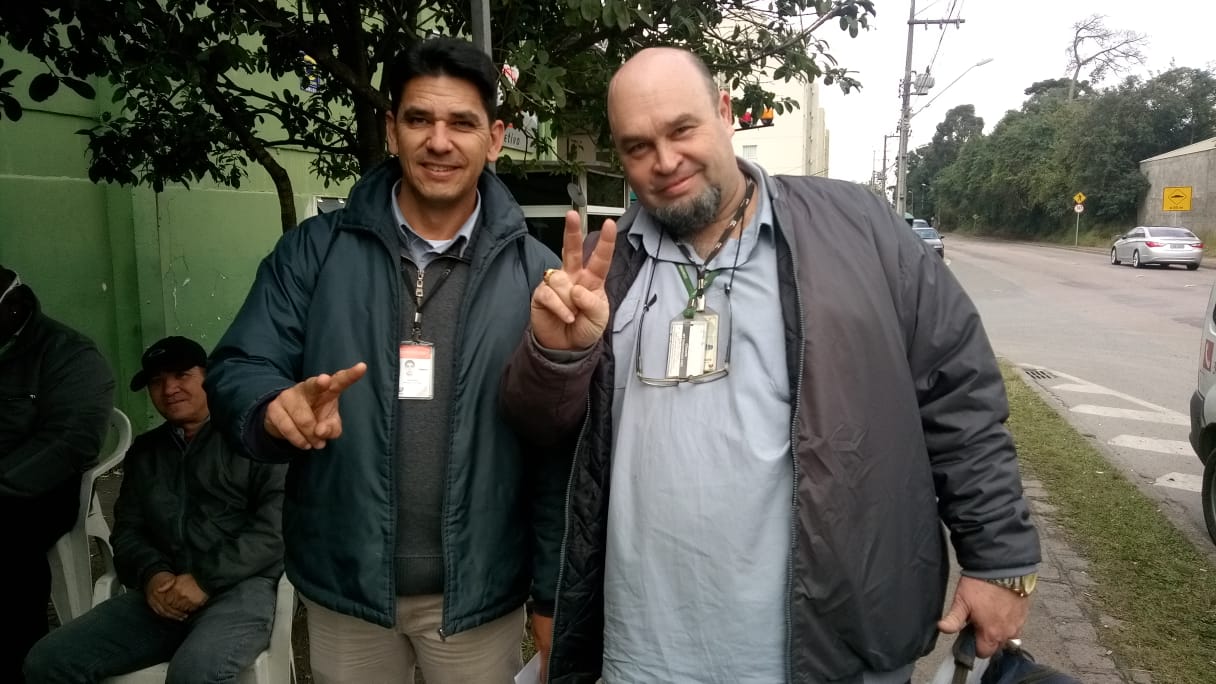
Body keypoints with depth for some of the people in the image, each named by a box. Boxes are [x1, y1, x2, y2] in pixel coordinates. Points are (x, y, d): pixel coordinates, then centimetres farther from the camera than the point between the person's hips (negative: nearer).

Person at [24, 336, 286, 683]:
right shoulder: (144, 451, 22)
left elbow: (276, 526, -9)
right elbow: (127, 530, 18)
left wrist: (206, 580, -14)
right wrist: (152, 573, -3)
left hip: (241, 585, -6)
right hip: (166, 591, 6)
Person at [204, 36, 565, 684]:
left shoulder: (534, 272, -6)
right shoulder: (313, 250, -3)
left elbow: (557, 452, -5)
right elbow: (235, 369, -4)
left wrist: (553, 592, -5)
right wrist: (277, 405, -27)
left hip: (479, 594, -1)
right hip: (341, 586, 2)